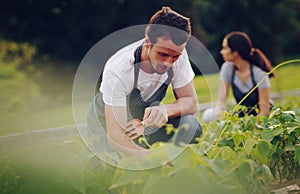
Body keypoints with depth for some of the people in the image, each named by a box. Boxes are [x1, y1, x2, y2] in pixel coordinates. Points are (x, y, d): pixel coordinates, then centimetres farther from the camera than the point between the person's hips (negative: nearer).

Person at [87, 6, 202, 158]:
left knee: (190, 124, -26)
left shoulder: (177, 54, -20)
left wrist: (166, 109, -37)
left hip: (146, 119, 3)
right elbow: (115, 136, -38)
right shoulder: (117, 71, -35)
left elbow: (191, 102, -12)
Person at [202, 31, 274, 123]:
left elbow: (264, 111, -16)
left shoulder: (259, 73, -20)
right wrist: (217, 114, -30)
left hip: (260, 118, -5)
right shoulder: (227, 68, -7)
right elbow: (221, 101, -8)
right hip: (242, 116, 5)